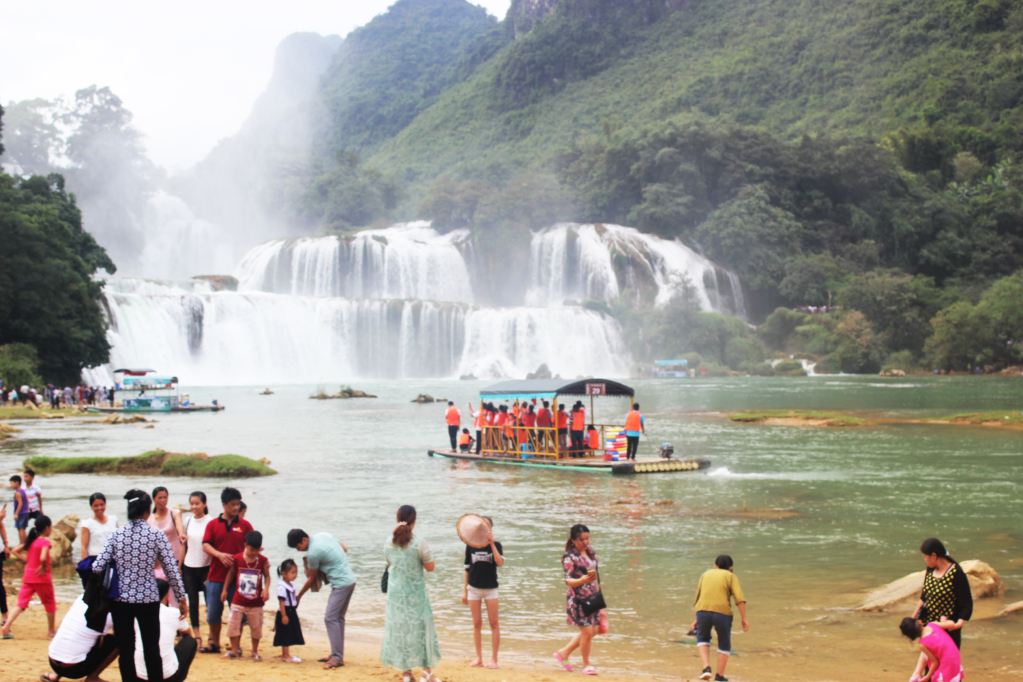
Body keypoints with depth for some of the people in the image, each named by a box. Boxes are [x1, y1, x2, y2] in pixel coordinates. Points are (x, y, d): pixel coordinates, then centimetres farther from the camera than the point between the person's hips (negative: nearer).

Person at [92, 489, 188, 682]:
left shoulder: (116, 534, -3)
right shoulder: (156, 535, -7)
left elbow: (98, 567, -8)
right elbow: (172, 570, -7)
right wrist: (182, 599, 3)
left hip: (121, 599, 1)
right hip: (148, 599, -1)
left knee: (126, 651, 8)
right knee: (152, 650, 9)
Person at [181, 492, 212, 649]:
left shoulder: (210, 522, -7)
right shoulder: (188, 523, 8)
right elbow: (185, 545, 15)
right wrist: (179, 566, 11)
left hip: (206, 567, -5)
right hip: (189, 567, 5)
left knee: (209, 603, -1)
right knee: (193, 603, 7)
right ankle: (197, 637, 15)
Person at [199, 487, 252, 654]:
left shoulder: (245, 525, 5)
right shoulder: (213, 524, 5)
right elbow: (205, 545, -2)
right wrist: (219, 554, -19)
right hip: (216, 576, 1)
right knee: (213, 612, 7)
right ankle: (214, 643, 24)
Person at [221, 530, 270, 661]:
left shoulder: (263, 560, -7)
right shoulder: (237, 558, -6)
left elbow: (267, 576, 0)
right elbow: (231, 573, 8)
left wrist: (266, 589, -17)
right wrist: (225, 589, 11)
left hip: (256, 602, 0)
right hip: (238, 600, 1)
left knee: (256, 627, 6)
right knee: (233, 624, -3)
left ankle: (255, 652, 21)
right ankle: (235, 650, 12)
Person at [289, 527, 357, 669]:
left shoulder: (312, 553, -16)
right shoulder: (323, 535, 8)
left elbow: (311, 579, -3)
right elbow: (345, 549, 17)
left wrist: (298, 596, 9)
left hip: (341, 584, -10)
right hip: (350, 579, 10)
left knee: (330, 618, -8)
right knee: (338, 618, 13)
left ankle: (337, 657, -9)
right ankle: (337, 654, 17)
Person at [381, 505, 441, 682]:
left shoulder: (389, 542, -2)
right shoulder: (418, 542, -15)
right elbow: (430, 567, -9)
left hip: (395, 592, 4)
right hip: (416, 593, -4)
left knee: (398, 629, 12)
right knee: (421, 628, 5)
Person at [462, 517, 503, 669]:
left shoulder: (496, 545, 0)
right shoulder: (471, 546, 5)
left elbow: (500, 563, -18)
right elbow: (467, 569, 9)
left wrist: (491, 543, -22)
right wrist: (464, 590, 7)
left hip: (490, 588, -2)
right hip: (474, 588, 2)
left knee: (494, 623, -2)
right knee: (477, 623, 4)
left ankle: (494, 659, 4)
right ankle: (479, 658, 12)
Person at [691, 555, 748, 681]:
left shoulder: (706, 574, 23)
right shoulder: (731, 576, 13)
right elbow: (739, 598, -2)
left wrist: (697, 619, 32)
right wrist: (744, 618, -2)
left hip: (703, 611, 2)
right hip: (722, 613, -2)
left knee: (702, 638, 27)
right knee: (724, 643, 19)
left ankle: (706, 668, 9)